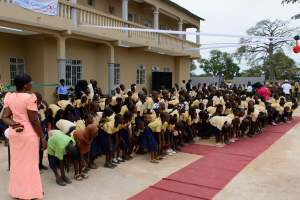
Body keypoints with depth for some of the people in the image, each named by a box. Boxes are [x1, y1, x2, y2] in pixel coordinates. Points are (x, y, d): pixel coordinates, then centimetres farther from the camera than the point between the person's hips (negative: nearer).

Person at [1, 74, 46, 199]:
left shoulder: (8, 96, 4)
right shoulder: (30, 97, -17)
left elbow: (4, 117, -1)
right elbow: (34, 120, -16)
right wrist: (42, 137, -9)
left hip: (14, 133, 7)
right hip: (28, 134, -6)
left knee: (16, 162, 17)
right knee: (30, 163, 6)